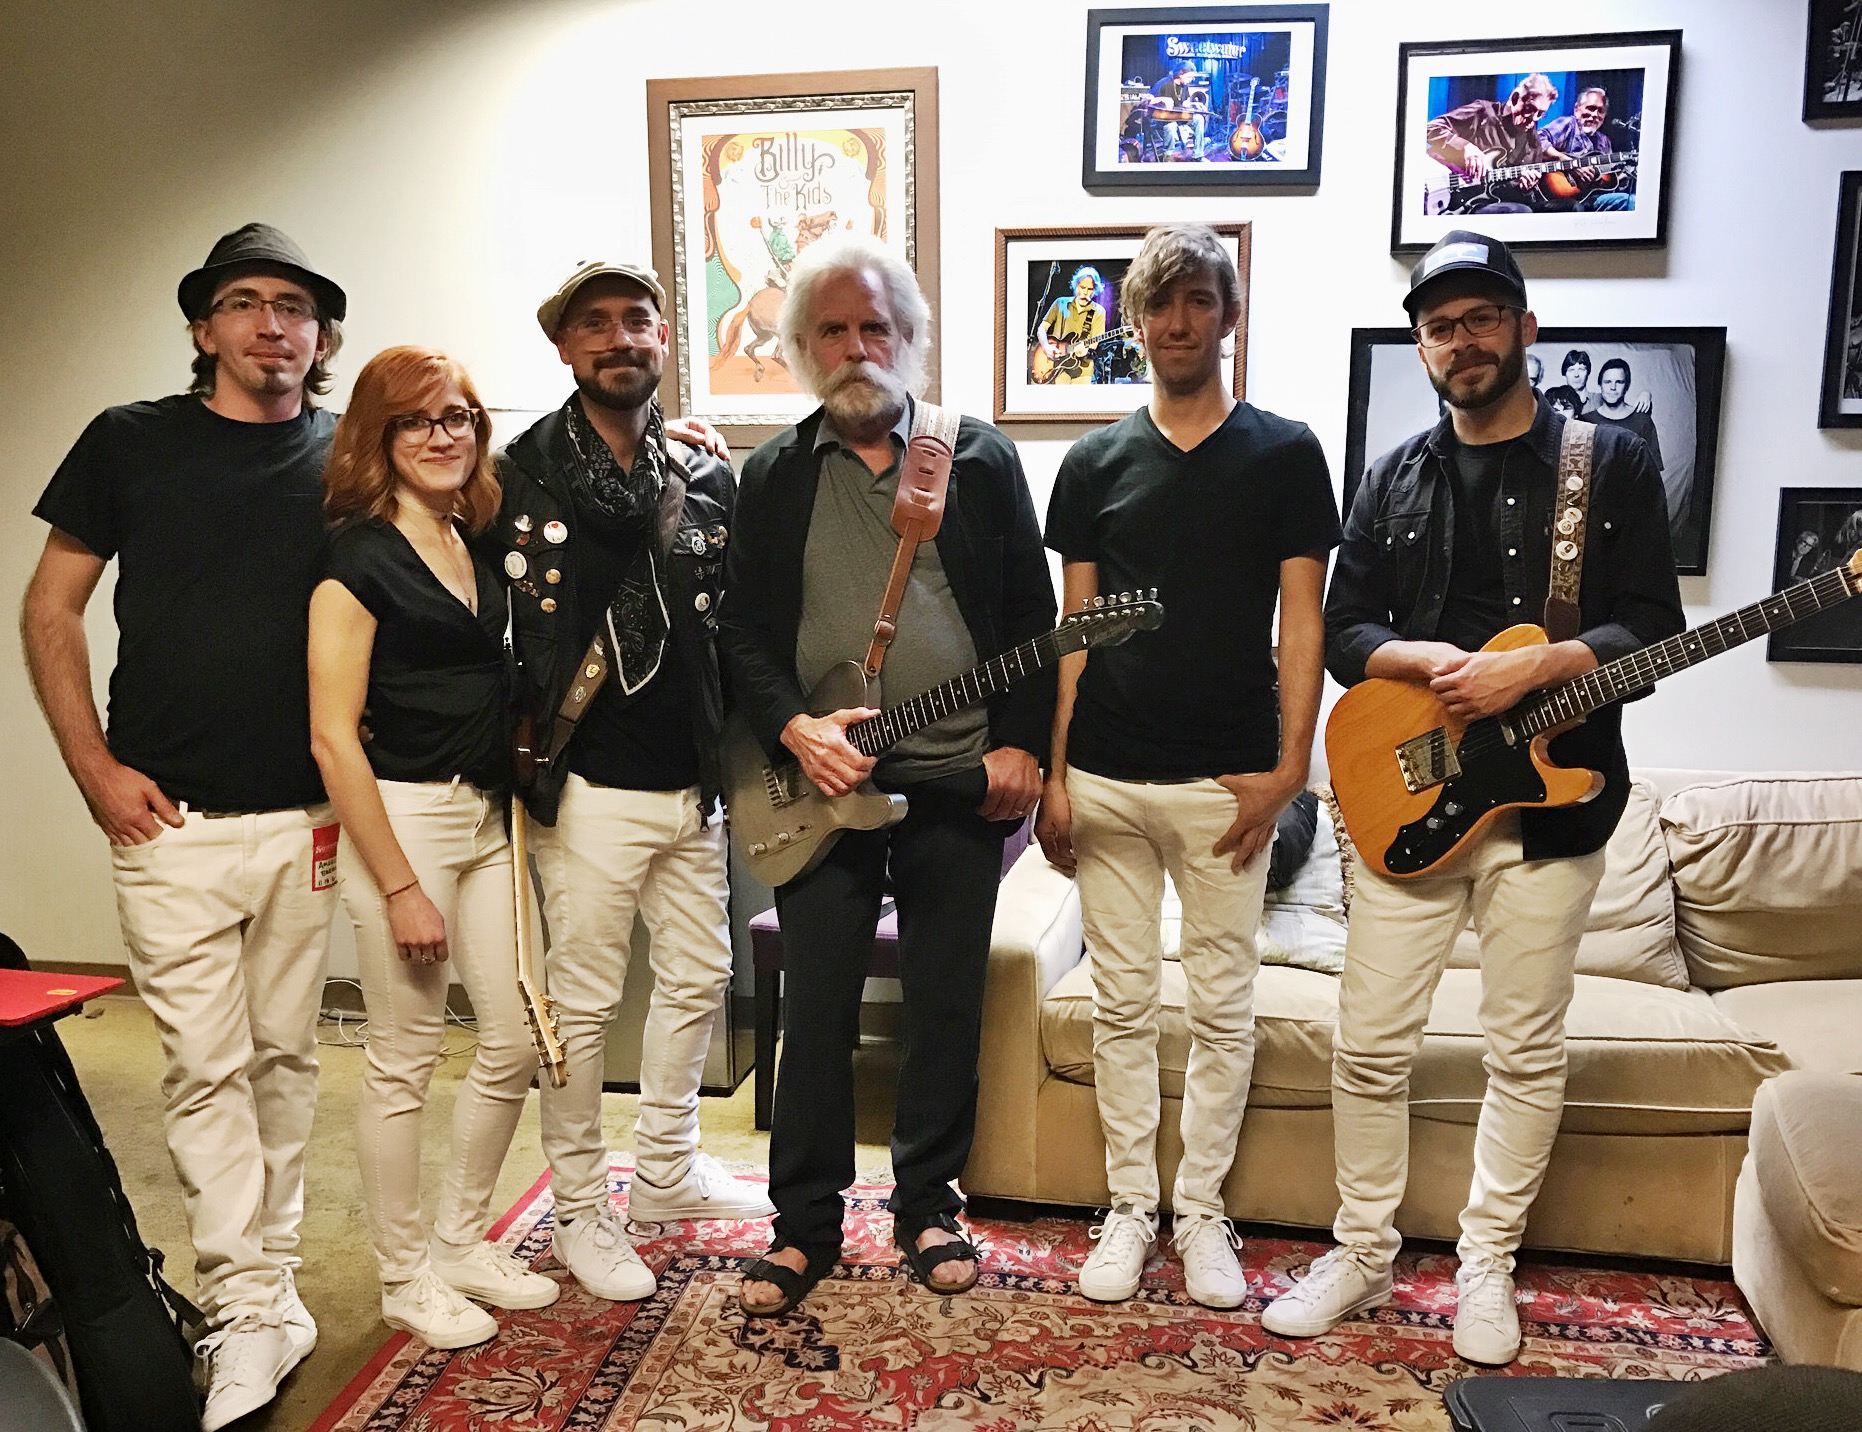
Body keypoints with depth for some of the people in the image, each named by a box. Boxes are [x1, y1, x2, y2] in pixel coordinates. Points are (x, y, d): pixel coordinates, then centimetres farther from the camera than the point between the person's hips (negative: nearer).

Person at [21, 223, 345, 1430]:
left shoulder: (347, 458, 6)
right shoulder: (132, 442, 2)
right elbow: (51, 611, 5)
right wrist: (95, 768, -3)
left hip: (304, 817, 2)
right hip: (172, 821, -2)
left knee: (286, 1054, 11)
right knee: (207, 1067, -2)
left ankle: (269, 1269, 28)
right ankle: (254, 1312, 8)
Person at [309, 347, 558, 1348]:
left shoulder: (475, 542, 10)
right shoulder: (358, 558, -10)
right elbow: (334, 737, -14)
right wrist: (400, 887, -15)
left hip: (488, 816, 7)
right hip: (401, 817, -7)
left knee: (515, 1044, 11)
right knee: (404, 1060, 5)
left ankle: (461, 1244, 31)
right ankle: (404, 1276, 25)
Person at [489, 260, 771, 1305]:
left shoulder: (709, 476, 7)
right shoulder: (523, 472, -5)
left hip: (693, 785, 5)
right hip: (590, 787, -5)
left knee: (700, 978, 16)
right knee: (586, 1001, 5)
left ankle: (667, 1170, 37)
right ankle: (581, 1209, 24)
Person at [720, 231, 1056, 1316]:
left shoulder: (981, 458, 6)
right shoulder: (774, 475, 8)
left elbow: (1033, 614, 4)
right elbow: (742, 628, 4)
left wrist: (1020, 747, -4)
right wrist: (795, 729, -11)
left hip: (964, 782, 0)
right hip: (823, 786, 0)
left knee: (948, 1004, 9)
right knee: (817, 1008, 4)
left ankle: (930, 1205, 28)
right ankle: (807, 1222, 21)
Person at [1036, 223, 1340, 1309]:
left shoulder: (1284, 454, 3)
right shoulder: (1096, 462, 8)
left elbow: (1303, 618, 0)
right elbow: (1074, 628, 7)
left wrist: (1288, 766, -9)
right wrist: (1052, 775, 2)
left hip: (1228, 782, -1)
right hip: (1106, 779, 2)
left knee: (1223, 1007, 7)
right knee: (1124, 1003, 9)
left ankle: (1201, 1209, 24)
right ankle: (1131, 1205, 24)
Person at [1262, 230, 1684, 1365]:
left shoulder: (1611, 463, 2)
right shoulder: (1395, 480, 10)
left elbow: (1653, 625, -5)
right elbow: (1343, 634, 7)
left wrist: (1525, 670, -20)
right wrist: (1427, 660, -14)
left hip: (1550, 798, -2)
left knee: (1527, 1048, 8)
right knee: (1372, 1044, 5)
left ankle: (1487, 1264, 26)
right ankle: (1364, 1253, 23)